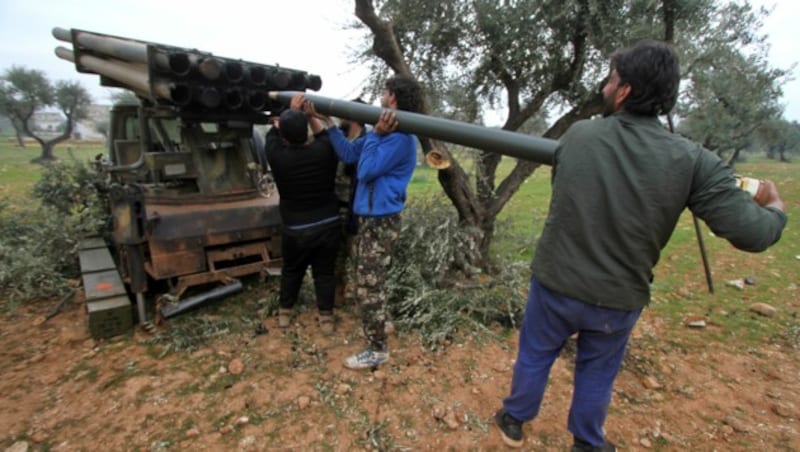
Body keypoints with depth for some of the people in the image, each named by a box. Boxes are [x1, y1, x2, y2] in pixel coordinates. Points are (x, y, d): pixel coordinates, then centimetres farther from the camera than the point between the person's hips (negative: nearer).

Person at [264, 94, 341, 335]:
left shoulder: (277, 155, -13)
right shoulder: (324, 150, -12)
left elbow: (272, 134, 9)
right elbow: (327, 135, 13)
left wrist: (291, 109, 14)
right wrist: (312, 115, 18)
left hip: (296, 229, 0)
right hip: (329, 224, 1)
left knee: (291, 271, 21)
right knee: (325, 272, 13)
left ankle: (284, 313, 33)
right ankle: (326, 318, 19)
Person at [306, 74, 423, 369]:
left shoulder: (400, 138, -20)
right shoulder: (385, 131, 11)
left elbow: (365, 171, -22)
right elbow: (348, 153, 11)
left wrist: (375, 134, -19)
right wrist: (326, 121, 8)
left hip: (380, 219, -10)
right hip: (372, 216, 10)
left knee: (368, 285, -2)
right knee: (371, 281, 23)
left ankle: (377, 350, 12)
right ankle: (378, 324, 42)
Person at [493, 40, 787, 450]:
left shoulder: (576, 136, -10)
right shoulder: (692, 161, -16)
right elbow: (751, 233, -14)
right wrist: (774, 209, 10)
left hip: (555, 283, 1)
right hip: (618, 298, 0)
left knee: (534, 355, 22)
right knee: (597, 371, 25)